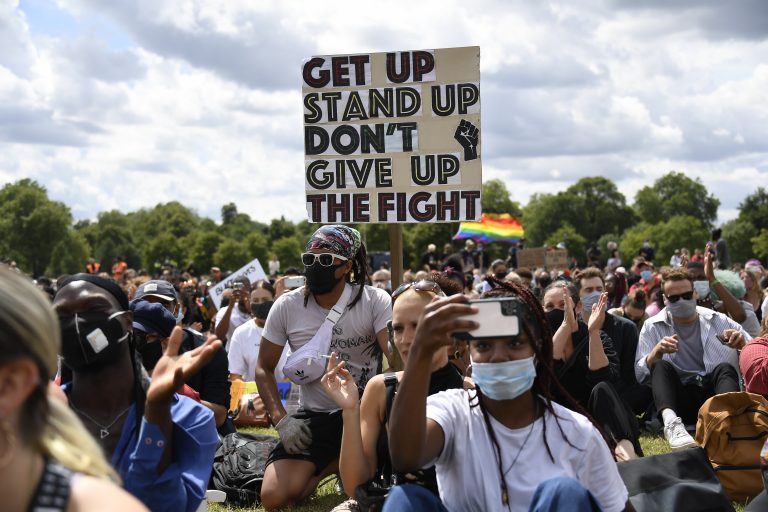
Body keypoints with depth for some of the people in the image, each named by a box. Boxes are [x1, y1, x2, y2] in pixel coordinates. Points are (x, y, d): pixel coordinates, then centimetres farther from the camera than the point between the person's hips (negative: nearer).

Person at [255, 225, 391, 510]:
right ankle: (330, 465, 15)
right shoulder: (286, 307, -4)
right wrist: (281, 420, -10)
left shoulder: (375, 301, -11)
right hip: (315, 417, 2)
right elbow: (264, 368, 5)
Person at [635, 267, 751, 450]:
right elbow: (640, 375, 1)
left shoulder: (718, 321, 13)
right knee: (660, 366, -25)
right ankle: (671, 421, -49)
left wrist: (743, 345, -12)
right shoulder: (653, 327, 11)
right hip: (678, 399, 0)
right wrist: (657, 351, -18)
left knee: (725, 367, -26)